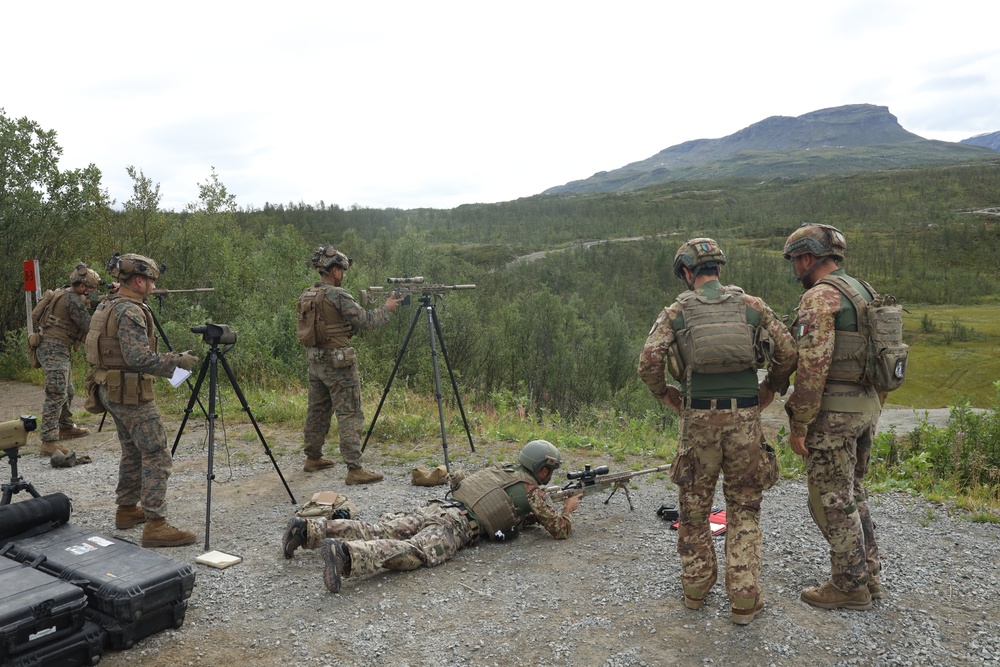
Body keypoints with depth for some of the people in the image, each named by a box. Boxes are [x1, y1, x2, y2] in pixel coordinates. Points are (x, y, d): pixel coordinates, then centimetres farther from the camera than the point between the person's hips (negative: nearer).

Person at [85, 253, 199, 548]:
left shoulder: (107, 306, 12)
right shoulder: (130, 311, -19)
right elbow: (139, 358, -27)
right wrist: (177, 360, -18)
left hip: (111, 389, 11)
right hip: (131, 393, -10)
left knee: (133, 452, 21)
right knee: (156, 456, -9)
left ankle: (127, 510, 30)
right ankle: (155, 525, -10)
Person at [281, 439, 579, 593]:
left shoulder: (502, 468, 33)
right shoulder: (533, 489, 12)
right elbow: (559, 530, 16)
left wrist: (533, 514, 47)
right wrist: (568, 509, 35)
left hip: (436, 508, 8)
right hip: (457, 524, -8)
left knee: (376, 532, -2)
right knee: (414, 552, -29)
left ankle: (308, 529, -14)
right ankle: (345, 554, -54)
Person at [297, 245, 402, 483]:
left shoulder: (306, 296, 9)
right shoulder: (337, 295, -16)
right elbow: (365, 321, -14)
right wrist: (386, 309, 2)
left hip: (315, 362, 8)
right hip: (338, 362, -8)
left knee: (317, 410, 19)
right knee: (350, 415, -5)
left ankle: (313, 458, 30)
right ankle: (355, 469, -5)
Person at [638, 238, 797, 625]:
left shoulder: (676, 311, 1)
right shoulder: (751, 306, 6)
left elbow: (649, 362, -10)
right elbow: (787, 353, 1)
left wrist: (668, 398, 5)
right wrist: (767, 394, 14)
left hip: (698, 419, -1)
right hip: (744, 418, 1)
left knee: (694, 506, 15)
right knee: (744, 509, 11)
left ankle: (696, 588, 26)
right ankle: (744, 600, 10)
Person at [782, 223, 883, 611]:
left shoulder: (819, 296, -15)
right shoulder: (862, 294, 15)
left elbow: (813, 365, -22)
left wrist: (798, 424, -17)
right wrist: (871, 411, 23)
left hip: (831, 411, -9)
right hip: (864, 407, 10)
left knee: (832, 500, 1)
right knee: (852, 493, 19)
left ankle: (850, 587, 11)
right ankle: (868, 576, 27)